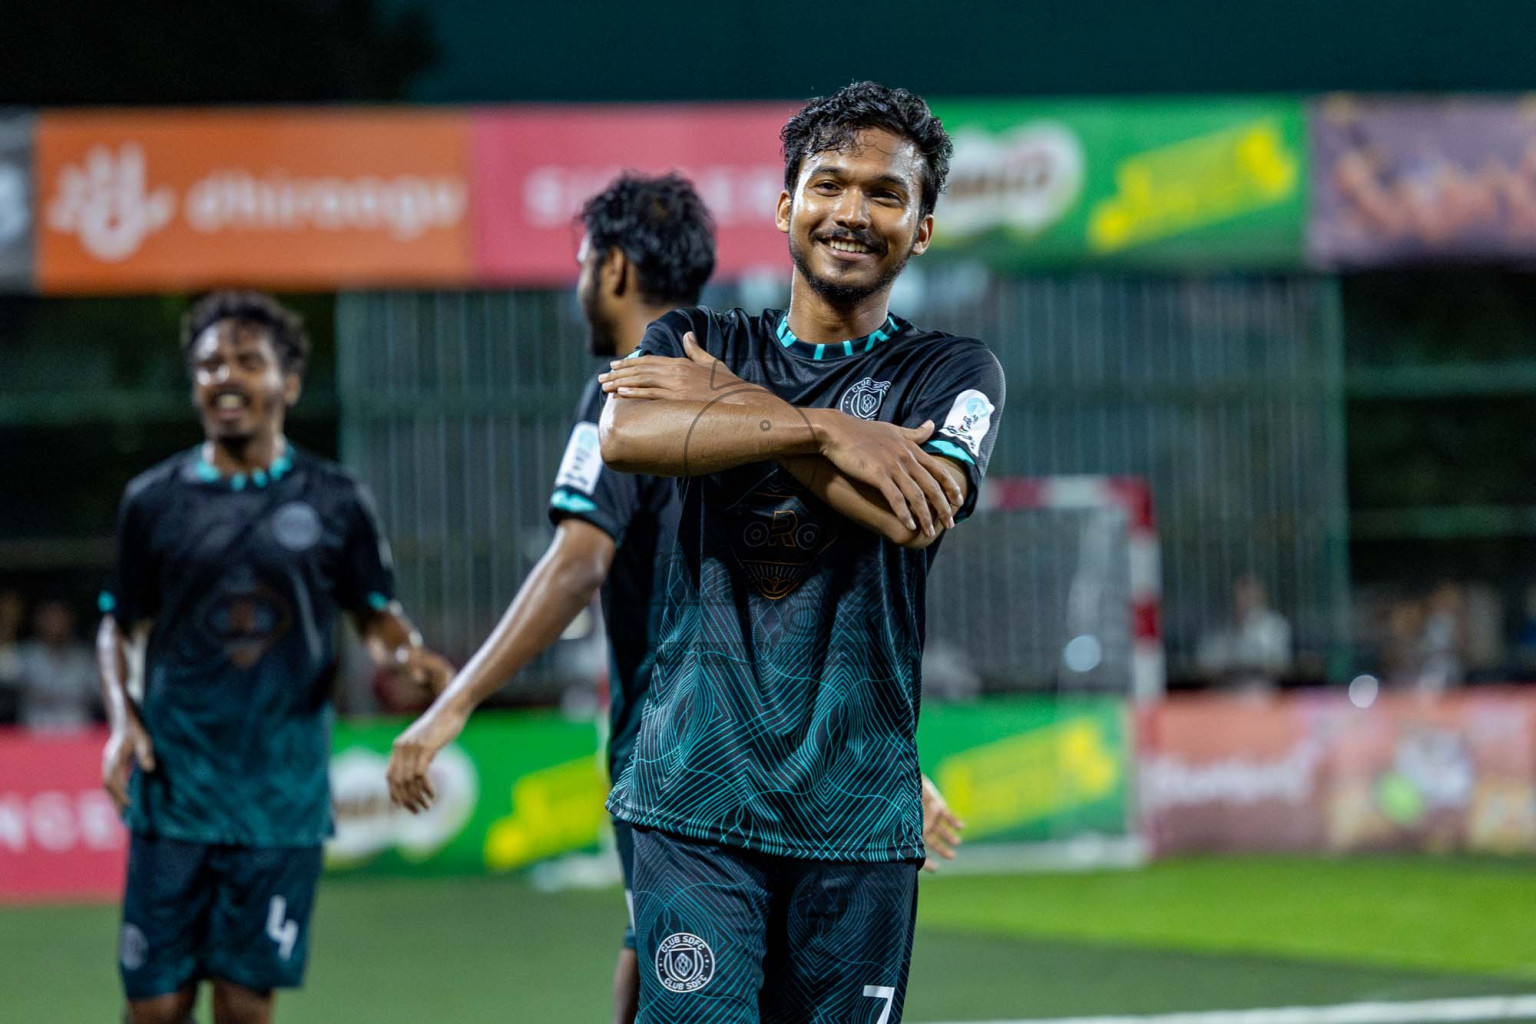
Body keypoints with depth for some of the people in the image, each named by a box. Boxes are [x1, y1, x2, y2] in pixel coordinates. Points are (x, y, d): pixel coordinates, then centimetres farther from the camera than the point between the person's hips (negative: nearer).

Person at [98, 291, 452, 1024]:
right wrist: (122, 718, -4)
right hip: (174, 792, 1)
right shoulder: (154, 500, 6)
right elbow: (120, 627, 13)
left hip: (283, 798, 0)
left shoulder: (334, 501, 4)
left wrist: (406, 655, -13)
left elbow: (376, 615, 10)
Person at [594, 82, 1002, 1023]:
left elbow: (916, 516, -12)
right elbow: (626, 435, -11)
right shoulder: (699, 343, 13)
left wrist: (738, 406, -7)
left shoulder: (955, 372, 8)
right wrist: (826, 428, -17)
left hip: (858, 808, 0)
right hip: (697, 792, 0)